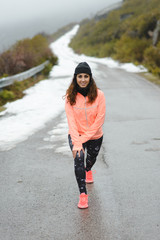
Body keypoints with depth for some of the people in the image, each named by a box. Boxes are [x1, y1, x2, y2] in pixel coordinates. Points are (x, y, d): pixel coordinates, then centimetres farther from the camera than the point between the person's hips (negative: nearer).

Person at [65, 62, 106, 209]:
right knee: (78, 159, -24)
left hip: (95, 136, 1)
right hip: (76, 135, -1)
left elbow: (99, 120, -16)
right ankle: (83, 194, -15)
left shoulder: (98, 95, -16)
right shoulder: (70, 96, -13)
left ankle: (88, 170, 61)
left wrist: (84, 137, -20)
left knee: (91, 159, 23)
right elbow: (71, 121, -16)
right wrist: (77, 143, -23)